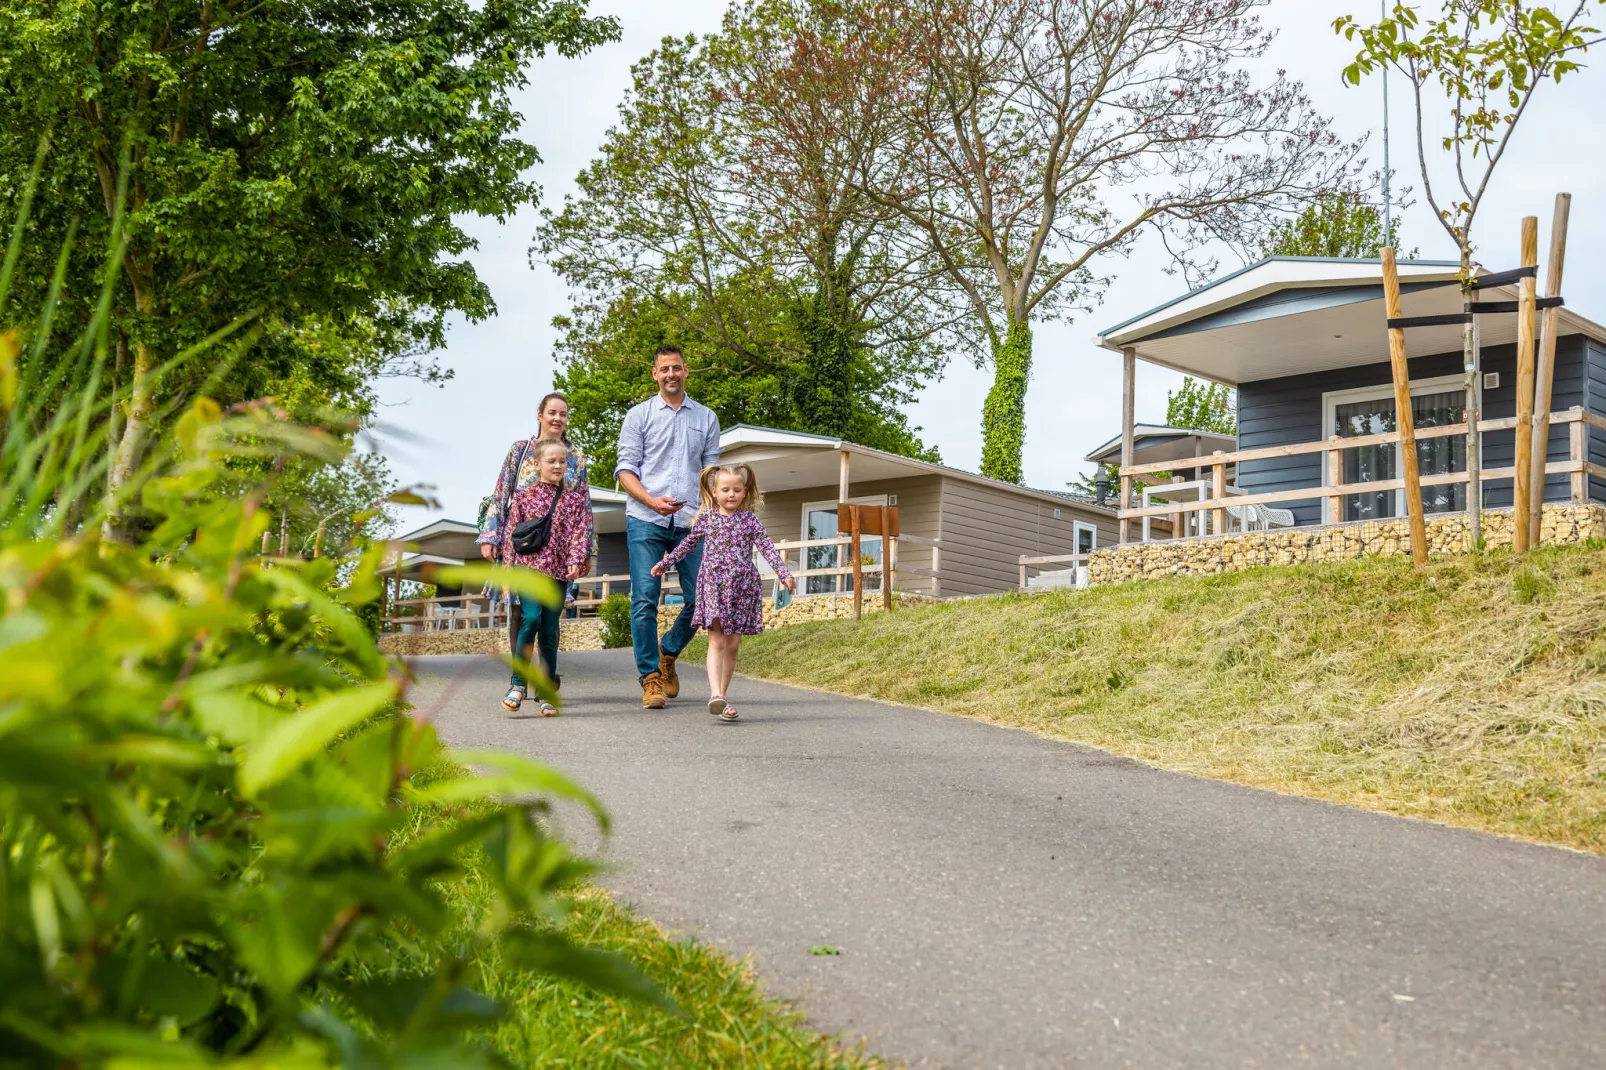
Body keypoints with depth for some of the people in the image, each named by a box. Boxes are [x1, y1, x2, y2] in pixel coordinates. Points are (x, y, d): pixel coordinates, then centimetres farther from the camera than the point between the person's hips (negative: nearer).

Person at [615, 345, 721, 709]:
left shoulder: (706, 418, 16)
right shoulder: (639, 416, 9)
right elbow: (625, 468, 3)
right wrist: (652, 501, -14)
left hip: (691, 521, 2)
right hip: (645, 520, -2)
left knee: (700, 598, -1)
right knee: (645, 600, -7)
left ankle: (668, 652, 25)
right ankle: (650, 678, 2)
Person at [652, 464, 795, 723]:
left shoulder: (749, 519, 5)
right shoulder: (707, 517, 6)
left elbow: (767, 547, -1)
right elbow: (689, 543, 19)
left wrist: (783, 574, -13)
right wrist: (665, 563, 25)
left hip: (742, 586, 1)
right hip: (713, 583, -1)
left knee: (732, 645, 5)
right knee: (716, 641, -12)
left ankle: (721, 696, 14)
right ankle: (715, 694, -23)